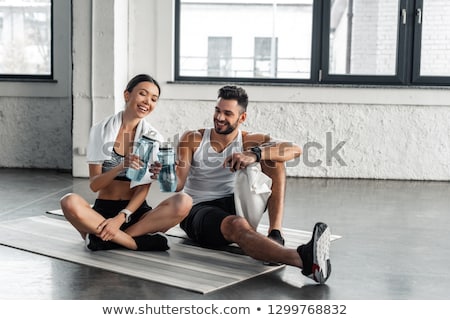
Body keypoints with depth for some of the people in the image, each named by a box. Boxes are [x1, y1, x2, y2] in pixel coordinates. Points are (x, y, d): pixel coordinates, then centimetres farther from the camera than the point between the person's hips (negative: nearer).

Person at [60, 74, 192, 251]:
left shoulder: (154, 138, 4)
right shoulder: (100, 130, 2)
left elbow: (143, 189, -3)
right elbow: (94, 185, -5)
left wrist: (121, 218, -21)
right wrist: (120, 167, -25)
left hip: (135, 212, 1)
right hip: (102, 210, -1)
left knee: (183, 202, -27)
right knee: (70, 202, -33)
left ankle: (104, 237, -26)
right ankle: (140, 241, -29)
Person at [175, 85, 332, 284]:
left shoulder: (250, 142, 1)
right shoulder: (192, 139, 2)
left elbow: (295, 150, -18)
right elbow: (178, 184, -9)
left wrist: (255, 154, -33)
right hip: (199, 211, -3)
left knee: (273, 159, -14)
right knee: (237, 225, -40)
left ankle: (275, 236, -29)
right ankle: (305, 260, -65)